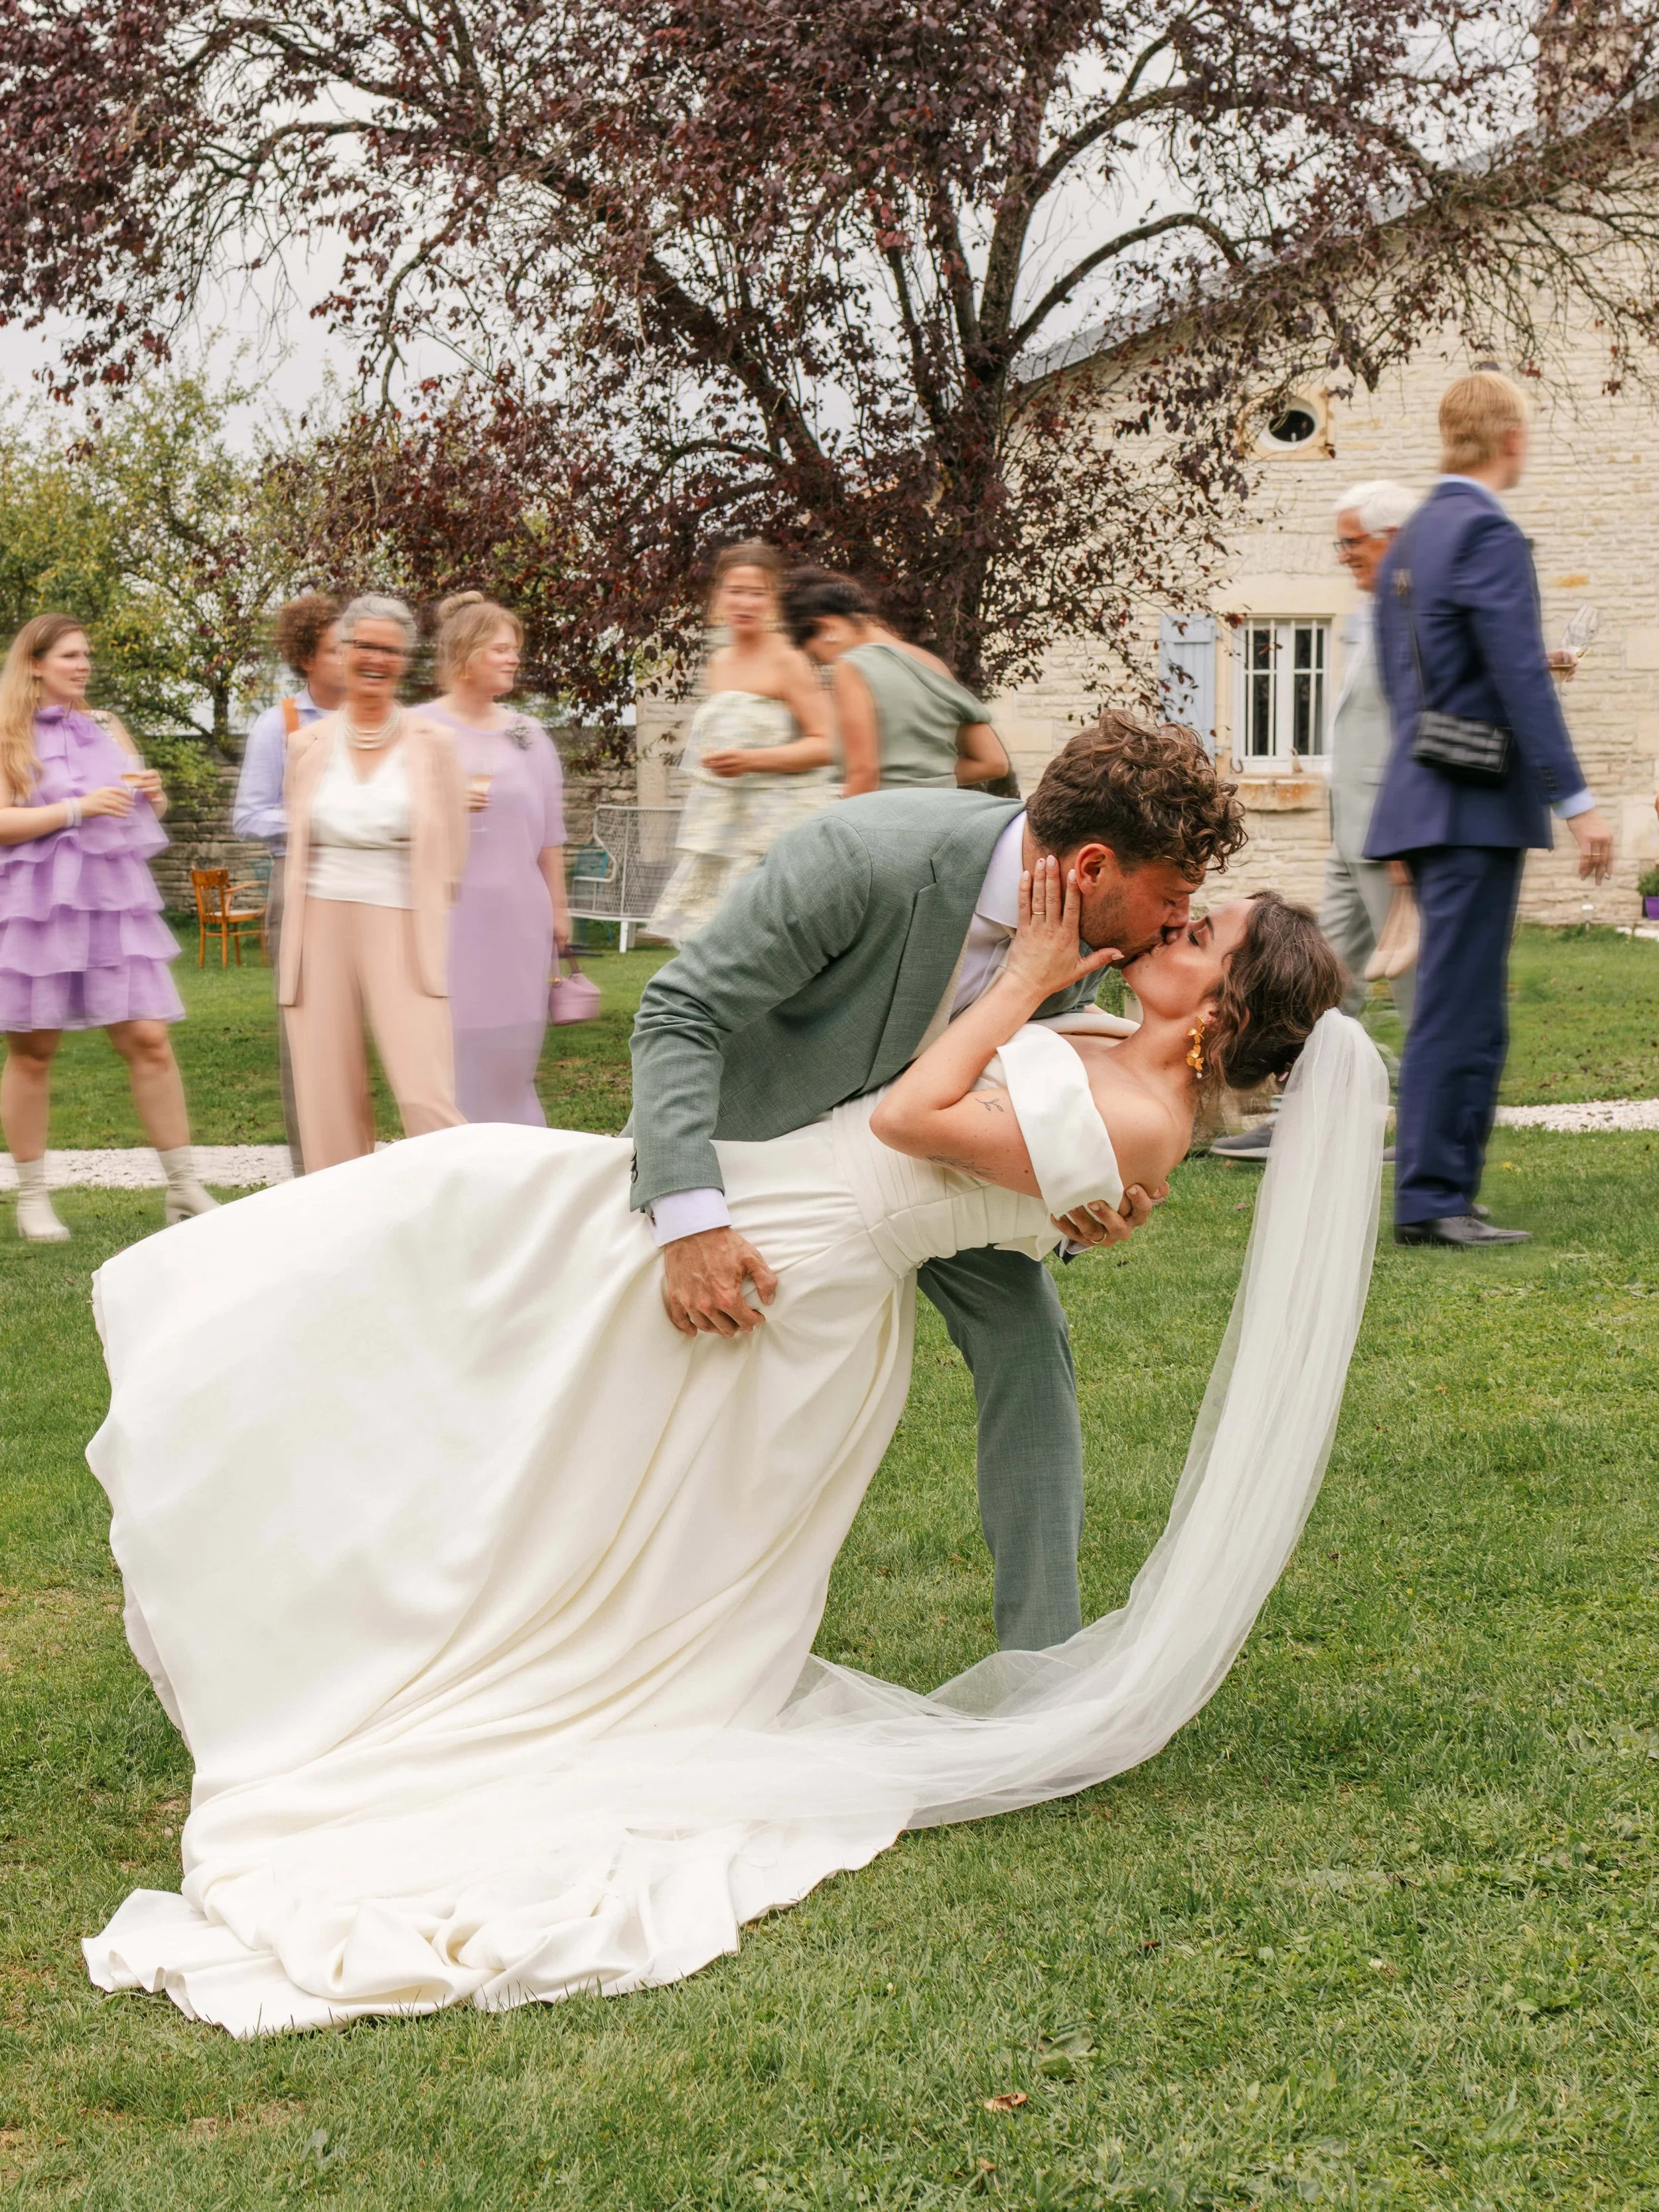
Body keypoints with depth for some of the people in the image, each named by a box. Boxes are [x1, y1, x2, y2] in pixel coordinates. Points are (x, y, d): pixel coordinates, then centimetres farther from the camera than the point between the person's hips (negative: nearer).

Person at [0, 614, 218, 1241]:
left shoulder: (107, 728, 15)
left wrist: (153, 795, 0)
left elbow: (144, 810, 23)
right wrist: (77, 809, -19)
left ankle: (183, 1187, 3)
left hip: (113, 899, 4)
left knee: (149, 1039, -3)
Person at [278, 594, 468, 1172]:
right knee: (329, 1101, 2)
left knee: (426, 1097, -14)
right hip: (323, 929, 2)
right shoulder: (307, 745, 10)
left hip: (400, 927, -2)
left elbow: (451, 854, 7)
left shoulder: (432, 743, 5)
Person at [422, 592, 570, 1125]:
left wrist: (558, 906, 14)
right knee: (450, 1040, -6)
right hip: (445, 909, -3)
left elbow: (550, 831, 15)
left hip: (518, 912, 3)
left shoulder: (528, 734, 12)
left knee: (512, 1046, 5)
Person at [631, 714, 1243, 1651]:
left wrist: (1099, 1190, -26)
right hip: (759, 1124, -4)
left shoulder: (1081, 936, -22)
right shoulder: (867, 856, -41)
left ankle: (1046, 1655, 4)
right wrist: (690, 1220, -46)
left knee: (1025, 1332, -6)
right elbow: (680, 1014, -35)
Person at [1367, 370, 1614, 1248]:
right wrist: (1577, 802, -17)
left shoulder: (1409, 541, 16)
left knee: (1460, 1005, 13)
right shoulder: (1487, 534, -12)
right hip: (1477, 808, -9)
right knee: (1459, 1008, -6)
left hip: (1423, 801, 9)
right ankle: (1430, 1199, -3)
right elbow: (1522, 680, -18)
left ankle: (1436, 1190, 16)